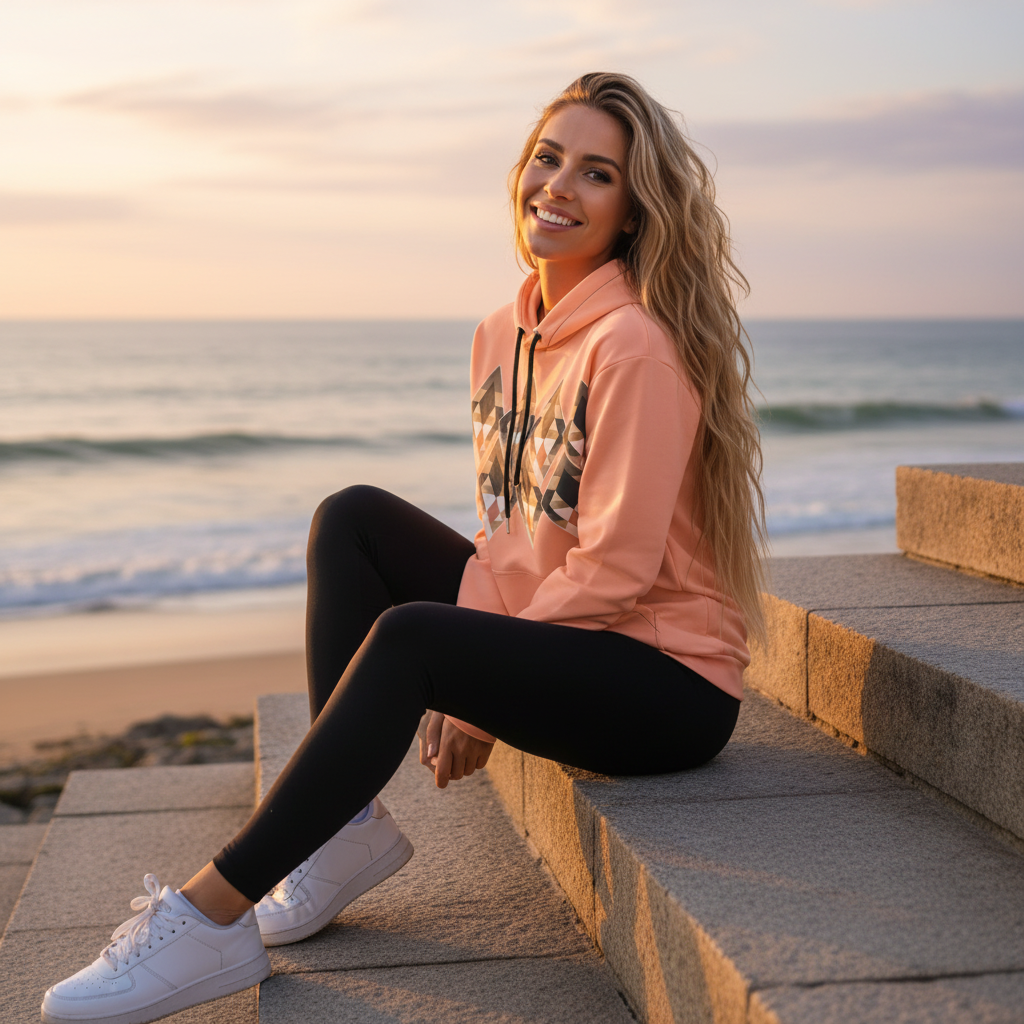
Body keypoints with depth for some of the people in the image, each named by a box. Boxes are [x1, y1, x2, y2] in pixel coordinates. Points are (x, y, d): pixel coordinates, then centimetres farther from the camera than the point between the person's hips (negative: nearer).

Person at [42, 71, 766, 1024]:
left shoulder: (636, 345, -19)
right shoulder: (502, 336, 7)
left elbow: (615, 570, -20)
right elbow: (511, 536, 9)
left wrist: (484, 705, -14)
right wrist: (460, 691, -5)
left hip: (670, 687, -8)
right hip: (554, 630, 8)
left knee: (408, 635, -29)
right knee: (354, 518, -2)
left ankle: (212, 916, -20)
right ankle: (351, 821, -2)